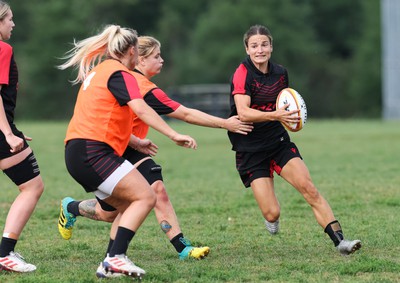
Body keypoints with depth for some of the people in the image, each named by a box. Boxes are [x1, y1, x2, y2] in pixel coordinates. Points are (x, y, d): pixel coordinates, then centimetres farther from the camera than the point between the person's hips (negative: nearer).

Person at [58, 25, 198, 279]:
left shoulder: (98, 71, 24)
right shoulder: (120, 73, -6)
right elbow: (141, 109, -21)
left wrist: (136, 142, 35)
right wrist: (174, 135, -24)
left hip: (77, 152, 10)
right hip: (94, 153, -10)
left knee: (129, 207, 13)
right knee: (145, 198, -13)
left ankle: (110, 264, 6)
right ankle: (116, 258, -22)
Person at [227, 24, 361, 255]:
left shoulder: (280, 73, 5)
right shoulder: (242, 74, -13)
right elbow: (243, 112, -27)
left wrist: (290, 117, 4)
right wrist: (275, 115, -39)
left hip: (279, 142, 4)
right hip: (250, 150, -4)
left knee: (309, 188, -15)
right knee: (272, 213, -9)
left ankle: (339, 240, -14)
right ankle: (272, 218, 29)